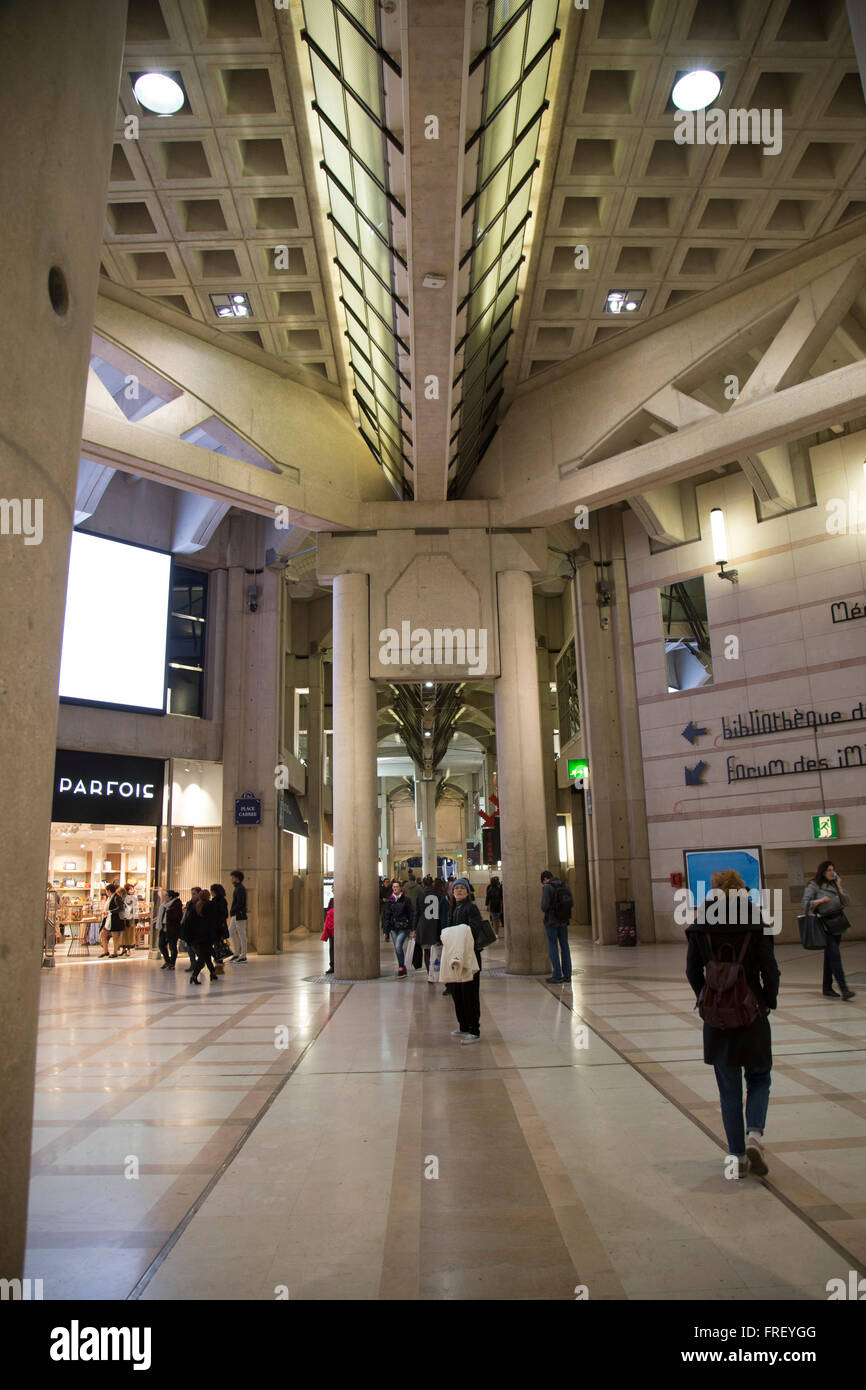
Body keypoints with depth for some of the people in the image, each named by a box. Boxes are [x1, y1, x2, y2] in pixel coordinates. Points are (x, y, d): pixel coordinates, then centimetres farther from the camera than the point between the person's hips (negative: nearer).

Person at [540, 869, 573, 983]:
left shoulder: (547, 887, -12)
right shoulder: (565, 886, 5)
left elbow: (544, 905, -18)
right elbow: (571, 902, 7)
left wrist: (544, 909, 4)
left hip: (551, 920, -5)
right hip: (564, 920, 6)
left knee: (553, 947, 1)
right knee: (564, 946, 11)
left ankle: (557, 975, 1)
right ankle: (567, 975, 13)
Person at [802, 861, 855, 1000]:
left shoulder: (835, 884, 12)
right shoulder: (813, 886, -4)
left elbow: (846, 902, 3)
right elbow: (805, 904, -9)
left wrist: (839, 887, -4)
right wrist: (820, 901, -22)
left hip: (838, 923, 6)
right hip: (825, 924, -6)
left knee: (830, 956, 9)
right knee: (835, 955, -14)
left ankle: (827, 989, 15)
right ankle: (844, 989, -17)